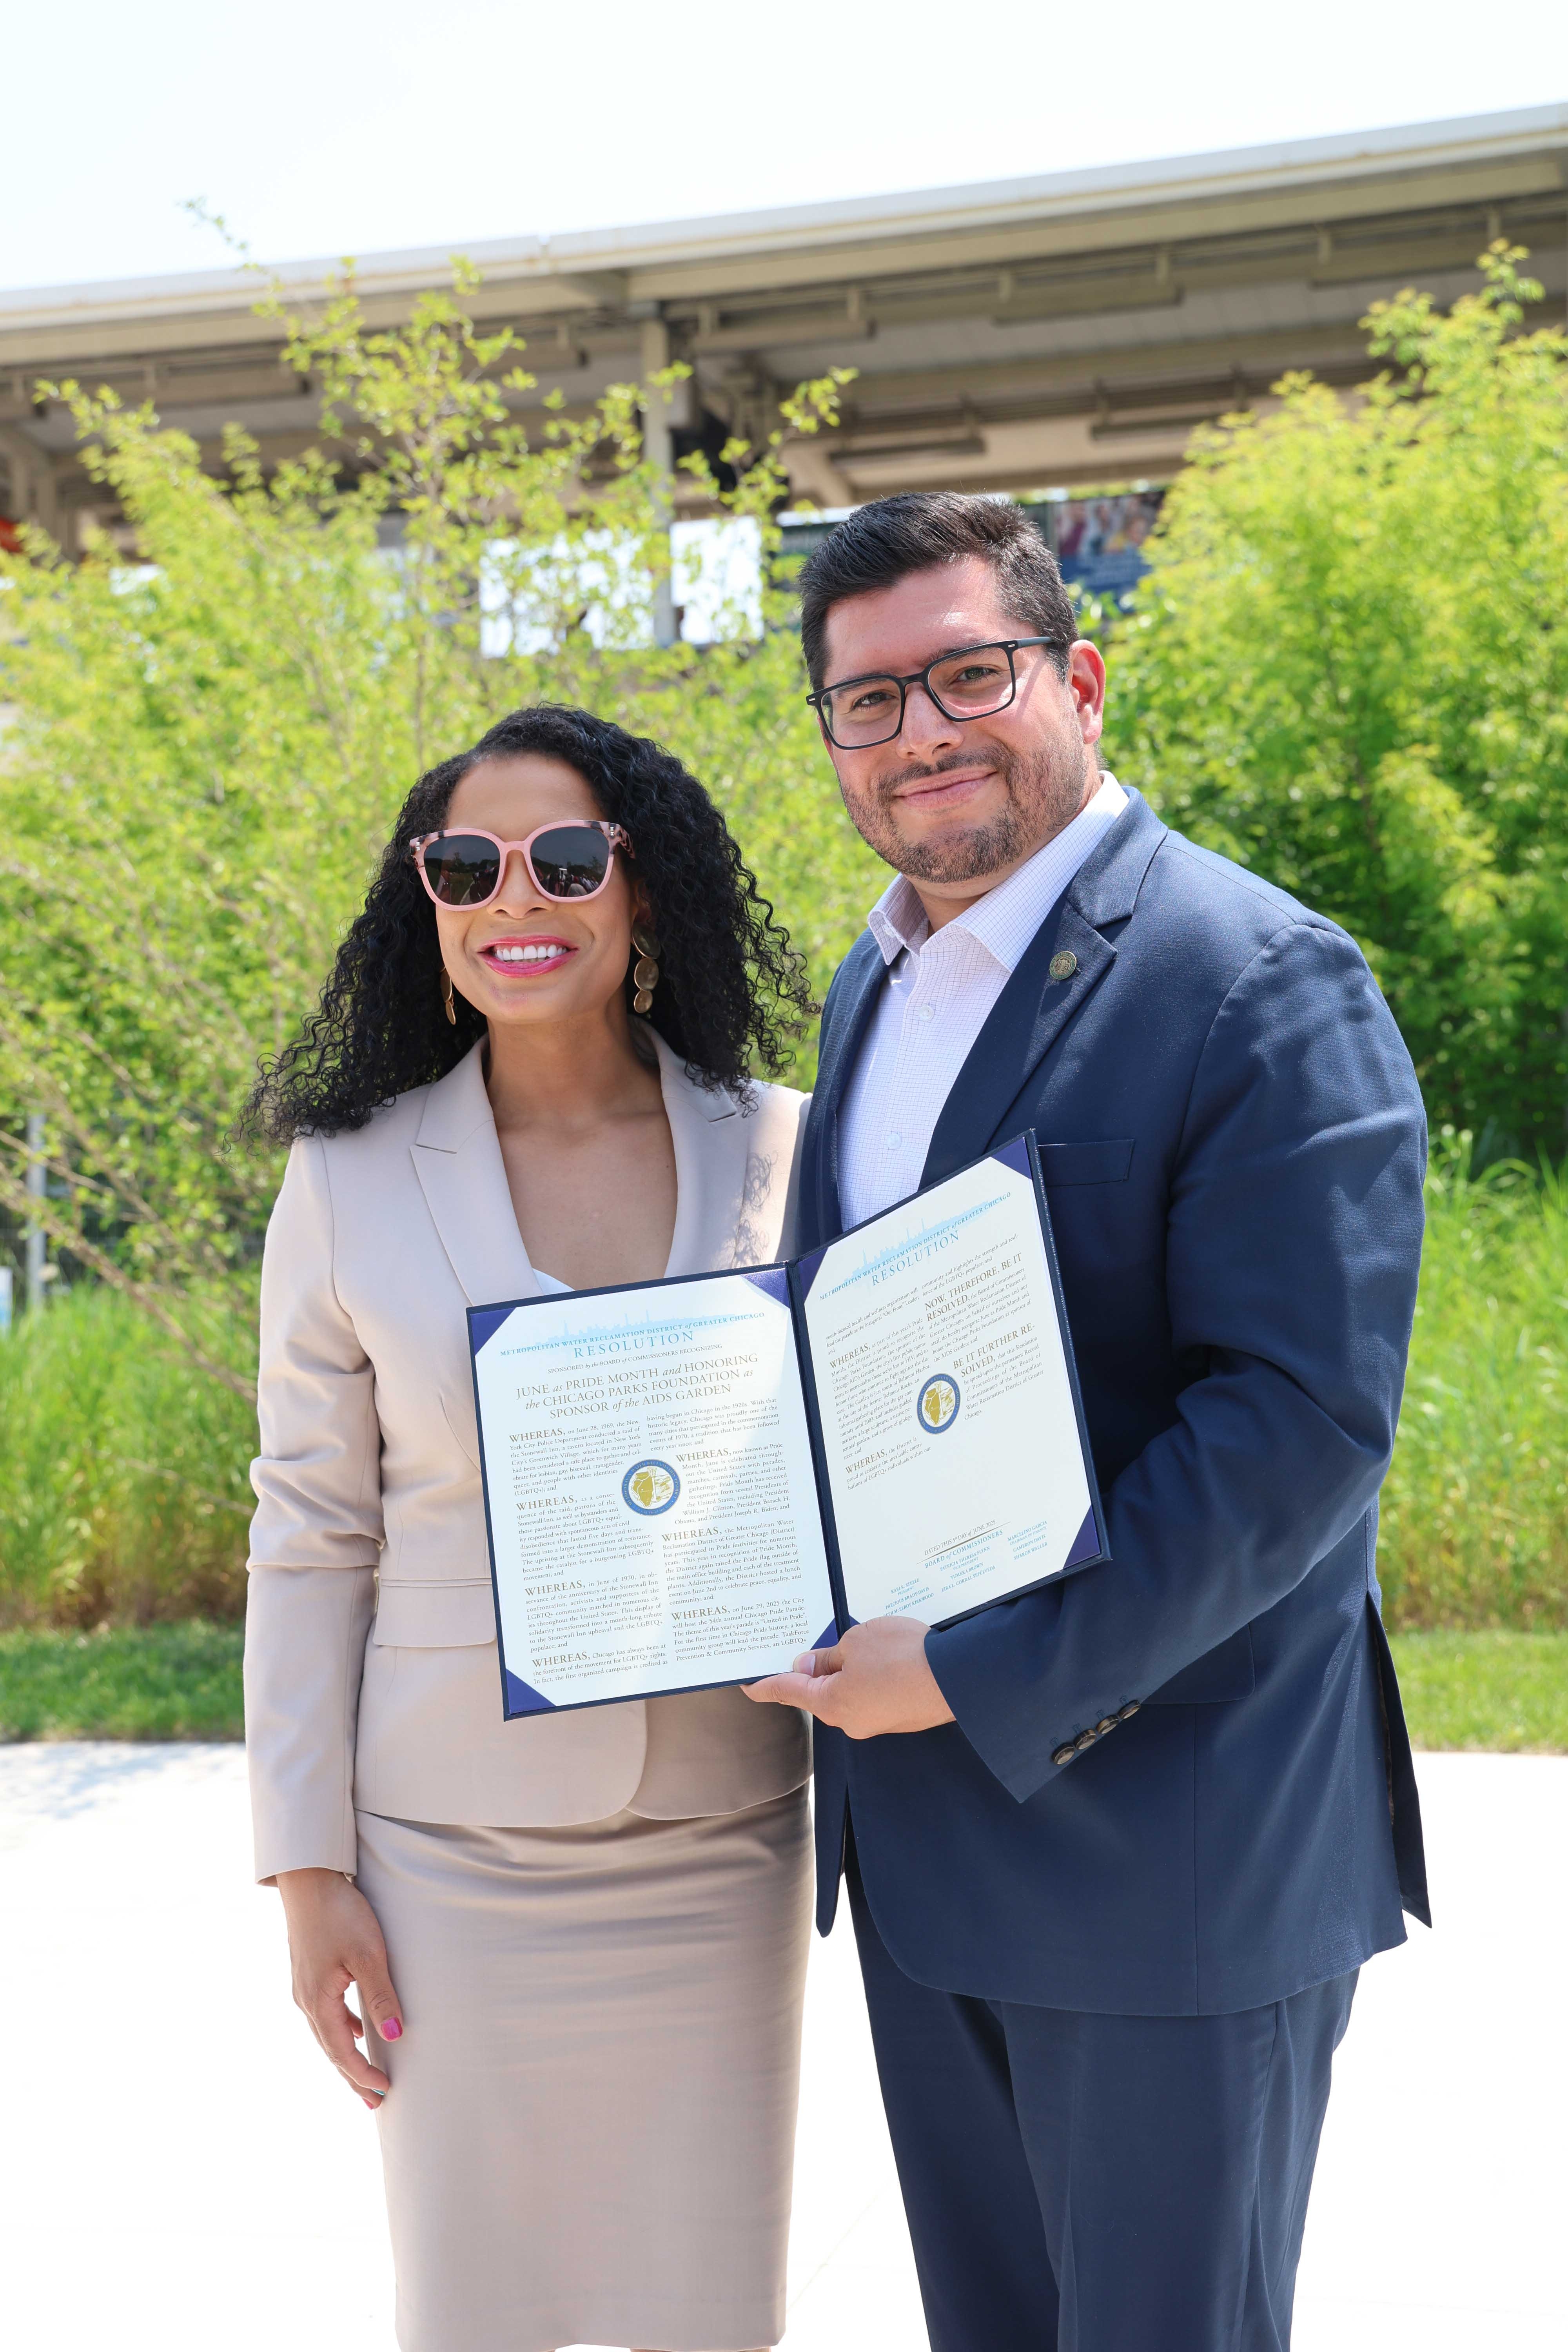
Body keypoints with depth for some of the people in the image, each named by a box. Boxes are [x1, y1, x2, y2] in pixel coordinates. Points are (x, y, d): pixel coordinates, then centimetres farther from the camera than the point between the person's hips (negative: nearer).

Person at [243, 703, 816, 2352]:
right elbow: (312, 1544, 0)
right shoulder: (352, 1180, -3)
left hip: (724, 1839, 1)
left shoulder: (779, 1152, -1)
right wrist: (308, 1873, -2)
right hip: (458, 1846, -1)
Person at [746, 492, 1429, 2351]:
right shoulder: (871, 982, 11)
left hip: (1164, 1840, -7)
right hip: (918, 1824, 8)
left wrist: (989, 1679, -22)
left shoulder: (1262, 987, -16)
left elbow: (1308, 1422, -22)